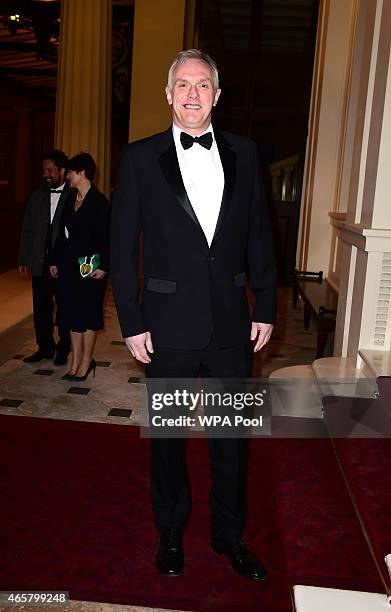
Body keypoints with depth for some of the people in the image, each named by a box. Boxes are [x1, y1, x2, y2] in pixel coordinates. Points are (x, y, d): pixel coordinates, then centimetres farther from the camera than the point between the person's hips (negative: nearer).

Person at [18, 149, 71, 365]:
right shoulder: (37, 197, 9)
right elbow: (27, 230, 13)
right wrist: (24, 259, 9)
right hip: (40, 263, 5)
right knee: (41, 309, 11)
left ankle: (63, 350, 21)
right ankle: (45, 347, 25)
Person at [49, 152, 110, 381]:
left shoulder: (99, 201, -10)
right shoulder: (71, 199, 11)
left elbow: (107, 238, -13)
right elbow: (63, 234, 13)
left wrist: (104, 267, -19)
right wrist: (55, 261, 11)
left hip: (90, 268, -7)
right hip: (69, 266, 7)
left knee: (88, 314, 4)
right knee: (73, 314, 10)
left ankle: (86, 361, 16)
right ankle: (76, 362, 19)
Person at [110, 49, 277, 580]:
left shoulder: (244, 154, 5)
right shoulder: (141, 157, -2)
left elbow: (259, 235, 7)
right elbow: (121, 248, -2)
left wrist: (265, 308, 4)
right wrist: (132, 323, -6)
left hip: (232, 325, 2)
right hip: (169, 326, -1)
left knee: (231, 437, 14)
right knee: (167, 437, 14)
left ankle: (229, 536, 35)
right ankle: (171, 533, 37)